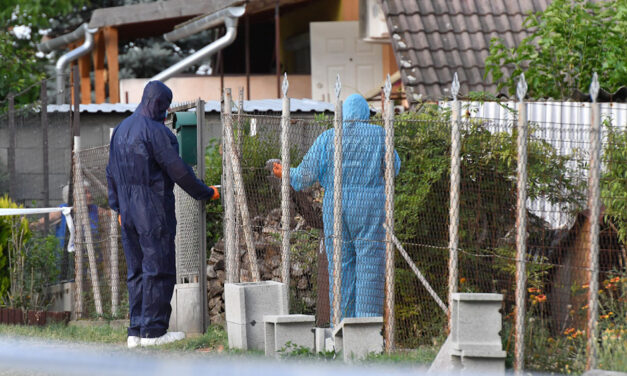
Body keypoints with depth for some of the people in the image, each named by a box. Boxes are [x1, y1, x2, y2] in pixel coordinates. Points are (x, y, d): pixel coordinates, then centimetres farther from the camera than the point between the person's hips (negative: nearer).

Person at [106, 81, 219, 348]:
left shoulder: (120, 130, 14)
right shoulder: (155, 131, -14)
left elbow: (112, 173, 20)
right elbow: (178, 170, -14)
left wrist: (118, 207, 26)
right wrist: (206, 193, -2)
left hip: (129, 214, 8)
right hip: (154, 212, -8)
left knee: (136, 271, 11)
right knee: (159, 269, -3)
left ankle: (136, 331, 11)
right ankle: (153, 330, -4)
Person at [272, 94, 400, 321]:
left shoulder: (328, 138, 2)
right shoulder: (378, 135, 0)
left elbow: (307, 174, -1)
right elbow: (393, 168, 12)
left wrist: (285, 174, 19)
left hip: (335, 209, 2)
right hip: (370, 209, -2)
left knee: (340, 270, 8)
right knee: (370, 270, -2)